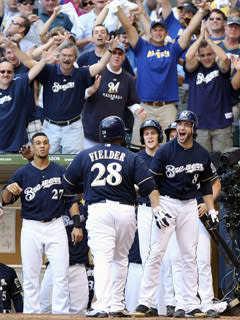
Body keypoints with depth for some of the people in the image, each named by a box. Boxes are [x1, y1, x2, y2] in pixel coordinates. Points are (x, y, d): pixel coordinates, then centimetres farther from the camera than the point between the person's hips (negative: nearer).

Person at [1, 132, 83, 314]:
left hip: (55, 226, 0)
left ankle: (61, 313, -2)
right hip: (31, 228, 0)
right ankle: (31, 313, 4)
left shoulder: (60, 172, 9)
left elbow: (71, 201, 10)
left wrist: (77, 225, -1)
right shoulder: (22, 173, 6)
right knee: (30, 275, 0)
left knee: (61, 273, -6)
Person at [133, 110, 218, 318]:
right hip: (166, 203, -3)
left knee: (190, 256, 3)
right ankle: (145, 302, -8)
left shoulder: (202, 155, 5)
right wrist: (156, 209, -13)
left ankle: (192, 306, 5)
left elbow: (206, 184, 15)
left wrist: (211, 210, 8)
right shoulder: (165, 151, -7)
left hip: (190, 206, 3)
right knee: (156, 253, -10)